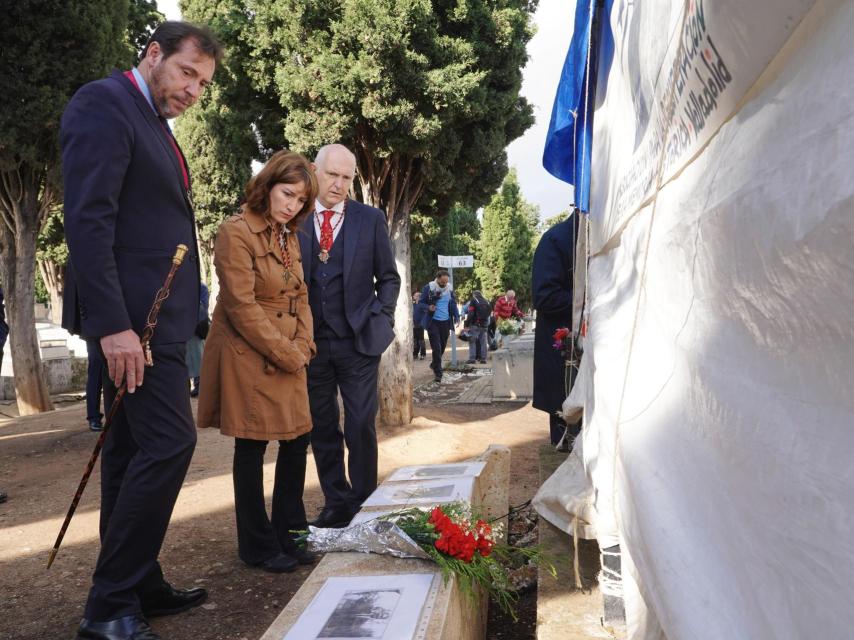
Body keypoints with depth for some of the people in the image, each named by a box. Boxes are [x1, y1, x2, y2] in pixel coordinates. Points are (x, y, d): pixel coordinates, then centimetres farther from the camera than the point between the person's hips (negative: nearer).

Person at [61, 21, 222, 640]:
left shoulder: (153, 122, 21)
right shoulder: (103, 103, -8)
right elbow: (88, 220, -18)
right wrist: (113, 324, -24)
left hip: (151, 316, 10)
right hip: (132, 315, -10)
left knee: (133, 451, 12)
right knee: (169, 441, -12)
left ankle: (139, 587, 22)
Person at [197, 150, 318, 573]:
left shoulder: (289, 237, 14)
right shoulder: (236, 232, -13)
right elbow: (242, 307, -19)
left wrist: (302, 347, -1)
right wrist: (286, 354, -15)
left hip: (288, 360, 8)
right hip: (248, 359, -8)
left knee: (297, 442, 9)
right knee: (251, 448, 2)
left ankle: (289, 535, 24)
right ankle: (258, 546, 16)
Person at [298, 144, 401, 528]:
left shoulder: (371, 219, 4)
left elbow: (388, 278, 9)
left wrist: (380, 318, -1)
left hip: (358, 341, -1)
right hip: (309, 341, 2)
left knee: (361, 426, -2)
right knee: (321, 428, 8)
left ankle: (364, 504, 10)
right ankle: (335, 503, 20)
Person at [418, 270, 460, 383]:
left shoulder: (449, 289, 4)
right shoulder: (428, 288, -7)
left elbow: (453, 304, 12)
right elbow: (421, 302, -3)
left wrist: (456, 317, -1)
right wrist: (428, 308, -23)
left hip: (445, 322, 4)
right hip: (433, 322, -4)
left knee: (442, 346, 14)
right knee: (436, 347, -8)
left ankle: (434, 365, 37)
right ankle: (438, 373, -3)